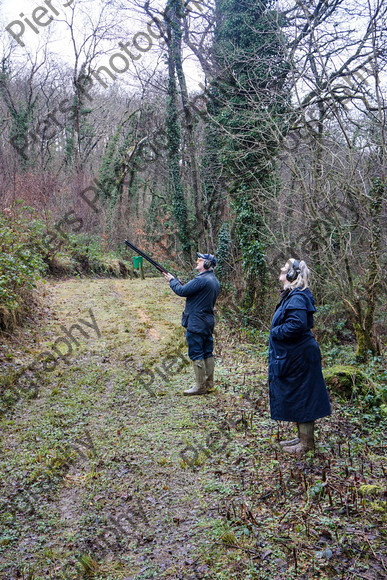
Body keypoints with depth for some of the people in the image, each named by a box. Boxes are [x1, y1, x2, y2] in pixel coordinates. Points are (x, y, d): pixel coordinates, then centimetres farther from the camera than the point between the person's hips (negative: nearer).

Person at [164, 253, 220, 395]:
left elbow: (182, 291, -15)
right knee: (207, 353, 14)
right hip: (208, 322, 10)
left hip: (196, 323, -10)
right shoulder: (215, 281, 14)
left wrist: (172, 280, 3)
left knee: (196, 354, -4)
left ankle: (201, 386, 0)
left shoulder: (201, 280, -18)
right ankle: (209, 383, 21)